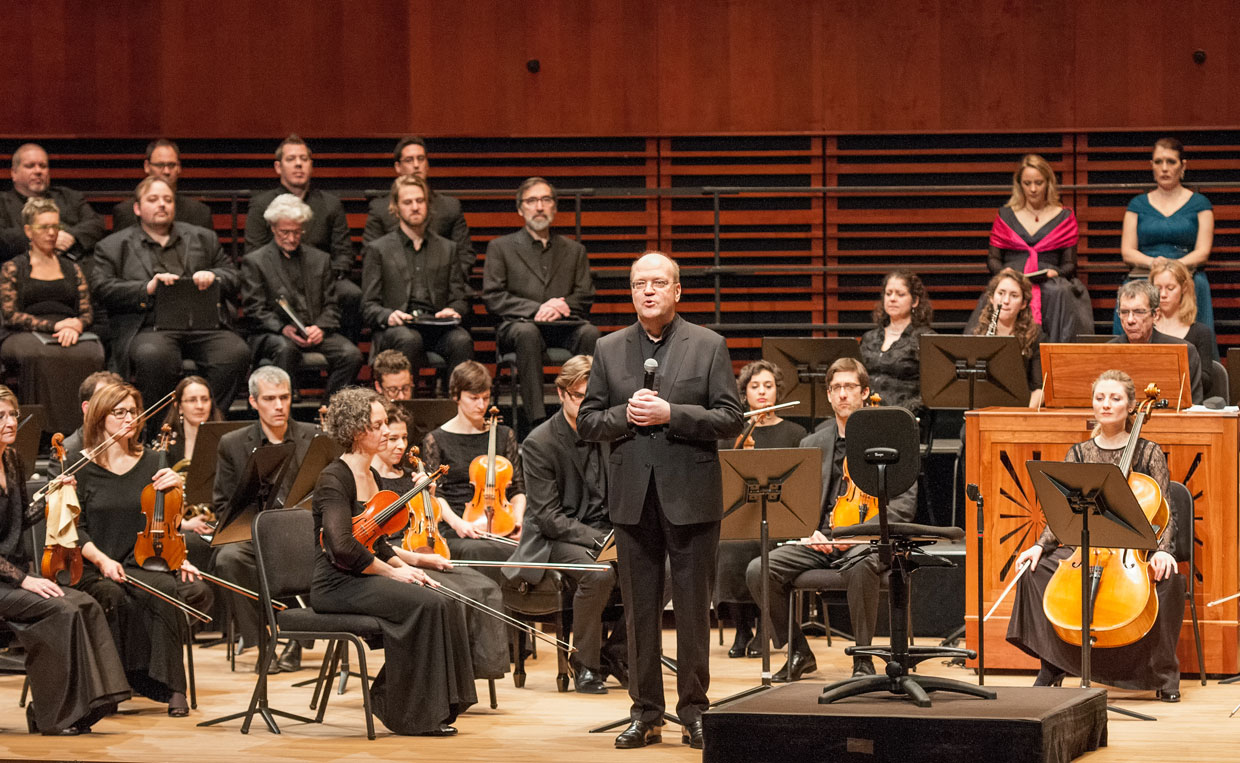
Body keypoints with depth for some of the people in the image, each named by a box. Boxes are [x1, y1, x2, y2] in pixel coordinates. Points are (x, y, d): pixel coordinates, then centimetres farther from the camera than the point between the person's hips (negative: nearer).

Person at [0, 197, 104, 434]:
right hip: (24, 335, -3)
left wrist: (76, 326, -9)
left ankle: (80, 431, -37)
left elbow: (87, 313, 17)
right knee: (41, 356, -42)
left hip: (69, 334, 3)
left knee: (91, 353, -36)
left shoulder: (72, 269, 24)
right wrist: (55, 325, -11)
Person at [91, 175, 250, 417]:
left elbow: (233, 278, 23)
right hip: (149, 328, -3)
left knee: (236, 352, -28)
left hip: (203, 325, 3)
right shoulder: (113, 247, 18)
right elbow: (102, 288, 3)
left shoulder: (203, 238, 27)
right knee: (154, 356, -38)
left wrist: (213, 276, -2)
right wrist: (147, 288, -12)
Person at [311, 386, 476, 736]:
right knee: (426, 605, -25)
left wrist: (414, 560, 7)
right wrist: (392, 572, -15)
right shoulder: (335, 479, -13)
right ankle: (417, 715, -15)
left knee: (446, 604, -12)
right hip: (336, 585, -9)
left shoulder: (369, 477, 15)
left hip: (364, 578, 9)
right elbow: (343, 547, -23)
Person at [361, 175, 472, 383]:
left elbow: (459, 299, 21)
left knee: (462, 341, -32)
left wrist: (452, 311, -4)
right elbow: (369, 306, 8)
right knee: (409, 340, -38)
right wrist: (388, 316, -15)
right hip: (397, 327, -2)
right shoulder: (377, 250, 14)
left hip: (437, 326, 2)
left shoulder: (447, 248, 23)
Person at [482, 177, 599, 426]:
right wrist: (535, 309, -12)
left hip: (564, 325, 2)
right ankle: (537, 419, -46)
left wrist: (562, 306, -9)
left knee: (590, 333, -33)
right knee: (526, 332, -39)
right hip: (517, 324, -2)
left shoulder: (574, 250, 24)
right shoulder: (500, 247, 15)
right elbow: (492, 298, 3)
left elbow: (585, 298, 14)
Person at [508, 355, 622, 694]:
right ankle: (586, 666, -18)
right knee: (598, 573, -36)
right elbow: (548, 516, -15)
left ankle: (618, 649, -2)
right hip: (556, 539, -5)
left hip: (606, 534, 5)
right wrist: (598, 539, -26)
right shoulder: (539, 444, -10)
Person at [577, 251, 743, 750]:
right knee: (639, 608, 6)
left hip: (690, 496, -2)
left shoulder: (708, 346, 2)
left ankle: (694, 710, 9)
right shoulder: (609, 350, 9)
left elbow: (730, 419, -5)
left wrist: (671, 414, -16)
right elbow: (587, 423, 8)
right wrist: (624, 415, -12)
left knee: (693, 607, 1)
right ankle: (645, 713, 13)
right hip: (633, 497, 2)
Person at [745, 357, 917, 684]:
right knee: (759, 570, -20)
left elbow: (905, 503, -3)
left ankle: (863, 657, -21)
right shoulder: (812, 445, 18)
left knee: (860, 567, -41)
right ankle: (799, 653, -3)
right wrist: (810, 532, -8)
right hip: (820, 541, 4)